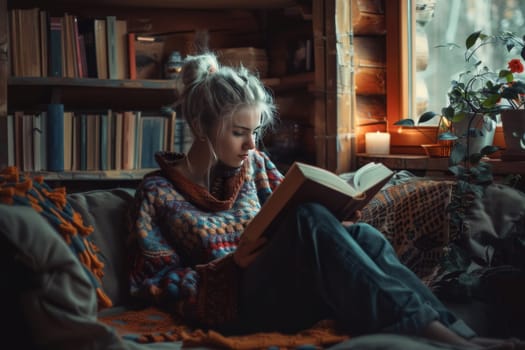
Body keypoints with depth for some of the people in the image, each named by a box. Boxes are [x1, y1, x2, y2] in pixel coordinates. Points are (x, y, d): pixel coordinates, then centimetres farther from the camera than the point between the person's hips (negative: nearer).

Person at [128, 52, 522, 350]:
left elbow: (290, 221, 13)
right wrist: (230, 265, -17)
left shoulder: (253, 163, 13)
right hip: (232, 301, -5)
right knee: (309, 219, -32)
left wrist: (336, 228, -10)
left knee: (363, 236, -25)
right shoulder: (159, 190, -1)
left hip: (287, 286, 6)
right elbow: (154, 282, -4)